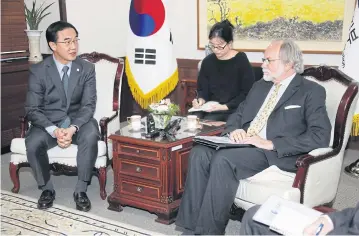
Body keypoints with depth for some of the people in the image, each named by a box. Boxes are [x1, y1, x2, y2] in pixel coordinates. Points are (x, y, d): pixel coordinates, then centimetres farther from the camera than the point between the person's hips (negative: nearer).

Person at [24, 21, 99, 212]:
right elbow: (32, 109, -10)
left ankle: (80, 190, -16)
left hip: (78, 121, 0)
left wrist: (72, 128, -28)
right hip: (48, 123, 0)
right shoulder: (38, 71, -8)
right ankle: (47, 188, -3)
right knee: (33, 143, -31)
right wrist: (54, 130, -28)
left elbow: (88, 105, -9)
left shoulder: (87, 69, -4)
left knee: (91, 136, -33)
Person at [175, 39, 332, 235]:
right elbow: (237, 114, 25)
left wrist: (270, 144, -19)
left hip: (276, 155, -6)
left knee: (223, 158, -31)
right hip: (244, 146, 7)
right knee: (199, 153, -20)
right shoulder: (260, 86, 20)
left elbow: (320, 137, -13)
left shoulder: (311, 92, -2)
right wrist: (234, 130, -2)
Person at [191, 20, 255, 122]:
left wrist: (226, 106, -17)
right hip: (210, 109, 4)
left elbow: (247, 92, -8)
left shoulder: (241, 61, -5)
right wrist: (201, 100, -7)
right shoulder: (208, 61, 9)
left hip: (234, 110, -4)